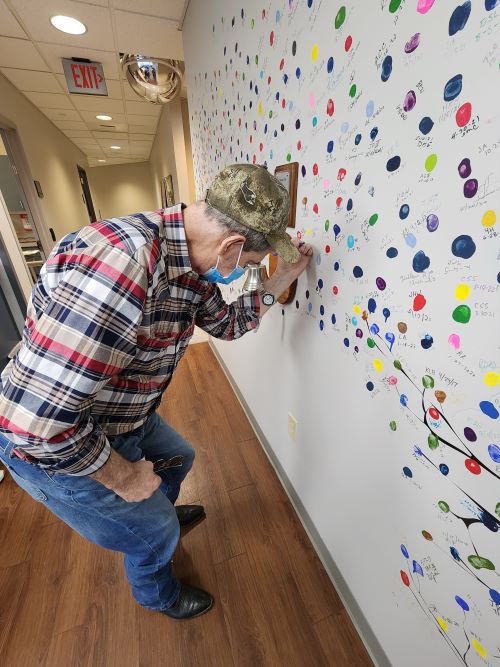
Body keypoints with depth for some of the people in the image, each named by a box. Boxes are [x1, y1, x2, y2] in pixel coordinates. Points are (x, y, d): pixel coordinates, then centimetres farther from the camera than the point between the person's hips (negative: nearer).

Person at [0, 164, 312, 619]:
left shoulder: (194, 267, -8)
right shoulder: (121, 263, -38)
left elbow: (227, 323, 7)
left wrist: (282, 279, -1)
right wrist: (123, 476, -19)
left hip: (124, 420, 8)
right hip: (53, 445, -7)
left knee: (178, 458, 29)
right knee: (154, 531, 14)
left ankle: (160, 513, 65)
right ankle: (158, 595, 53)